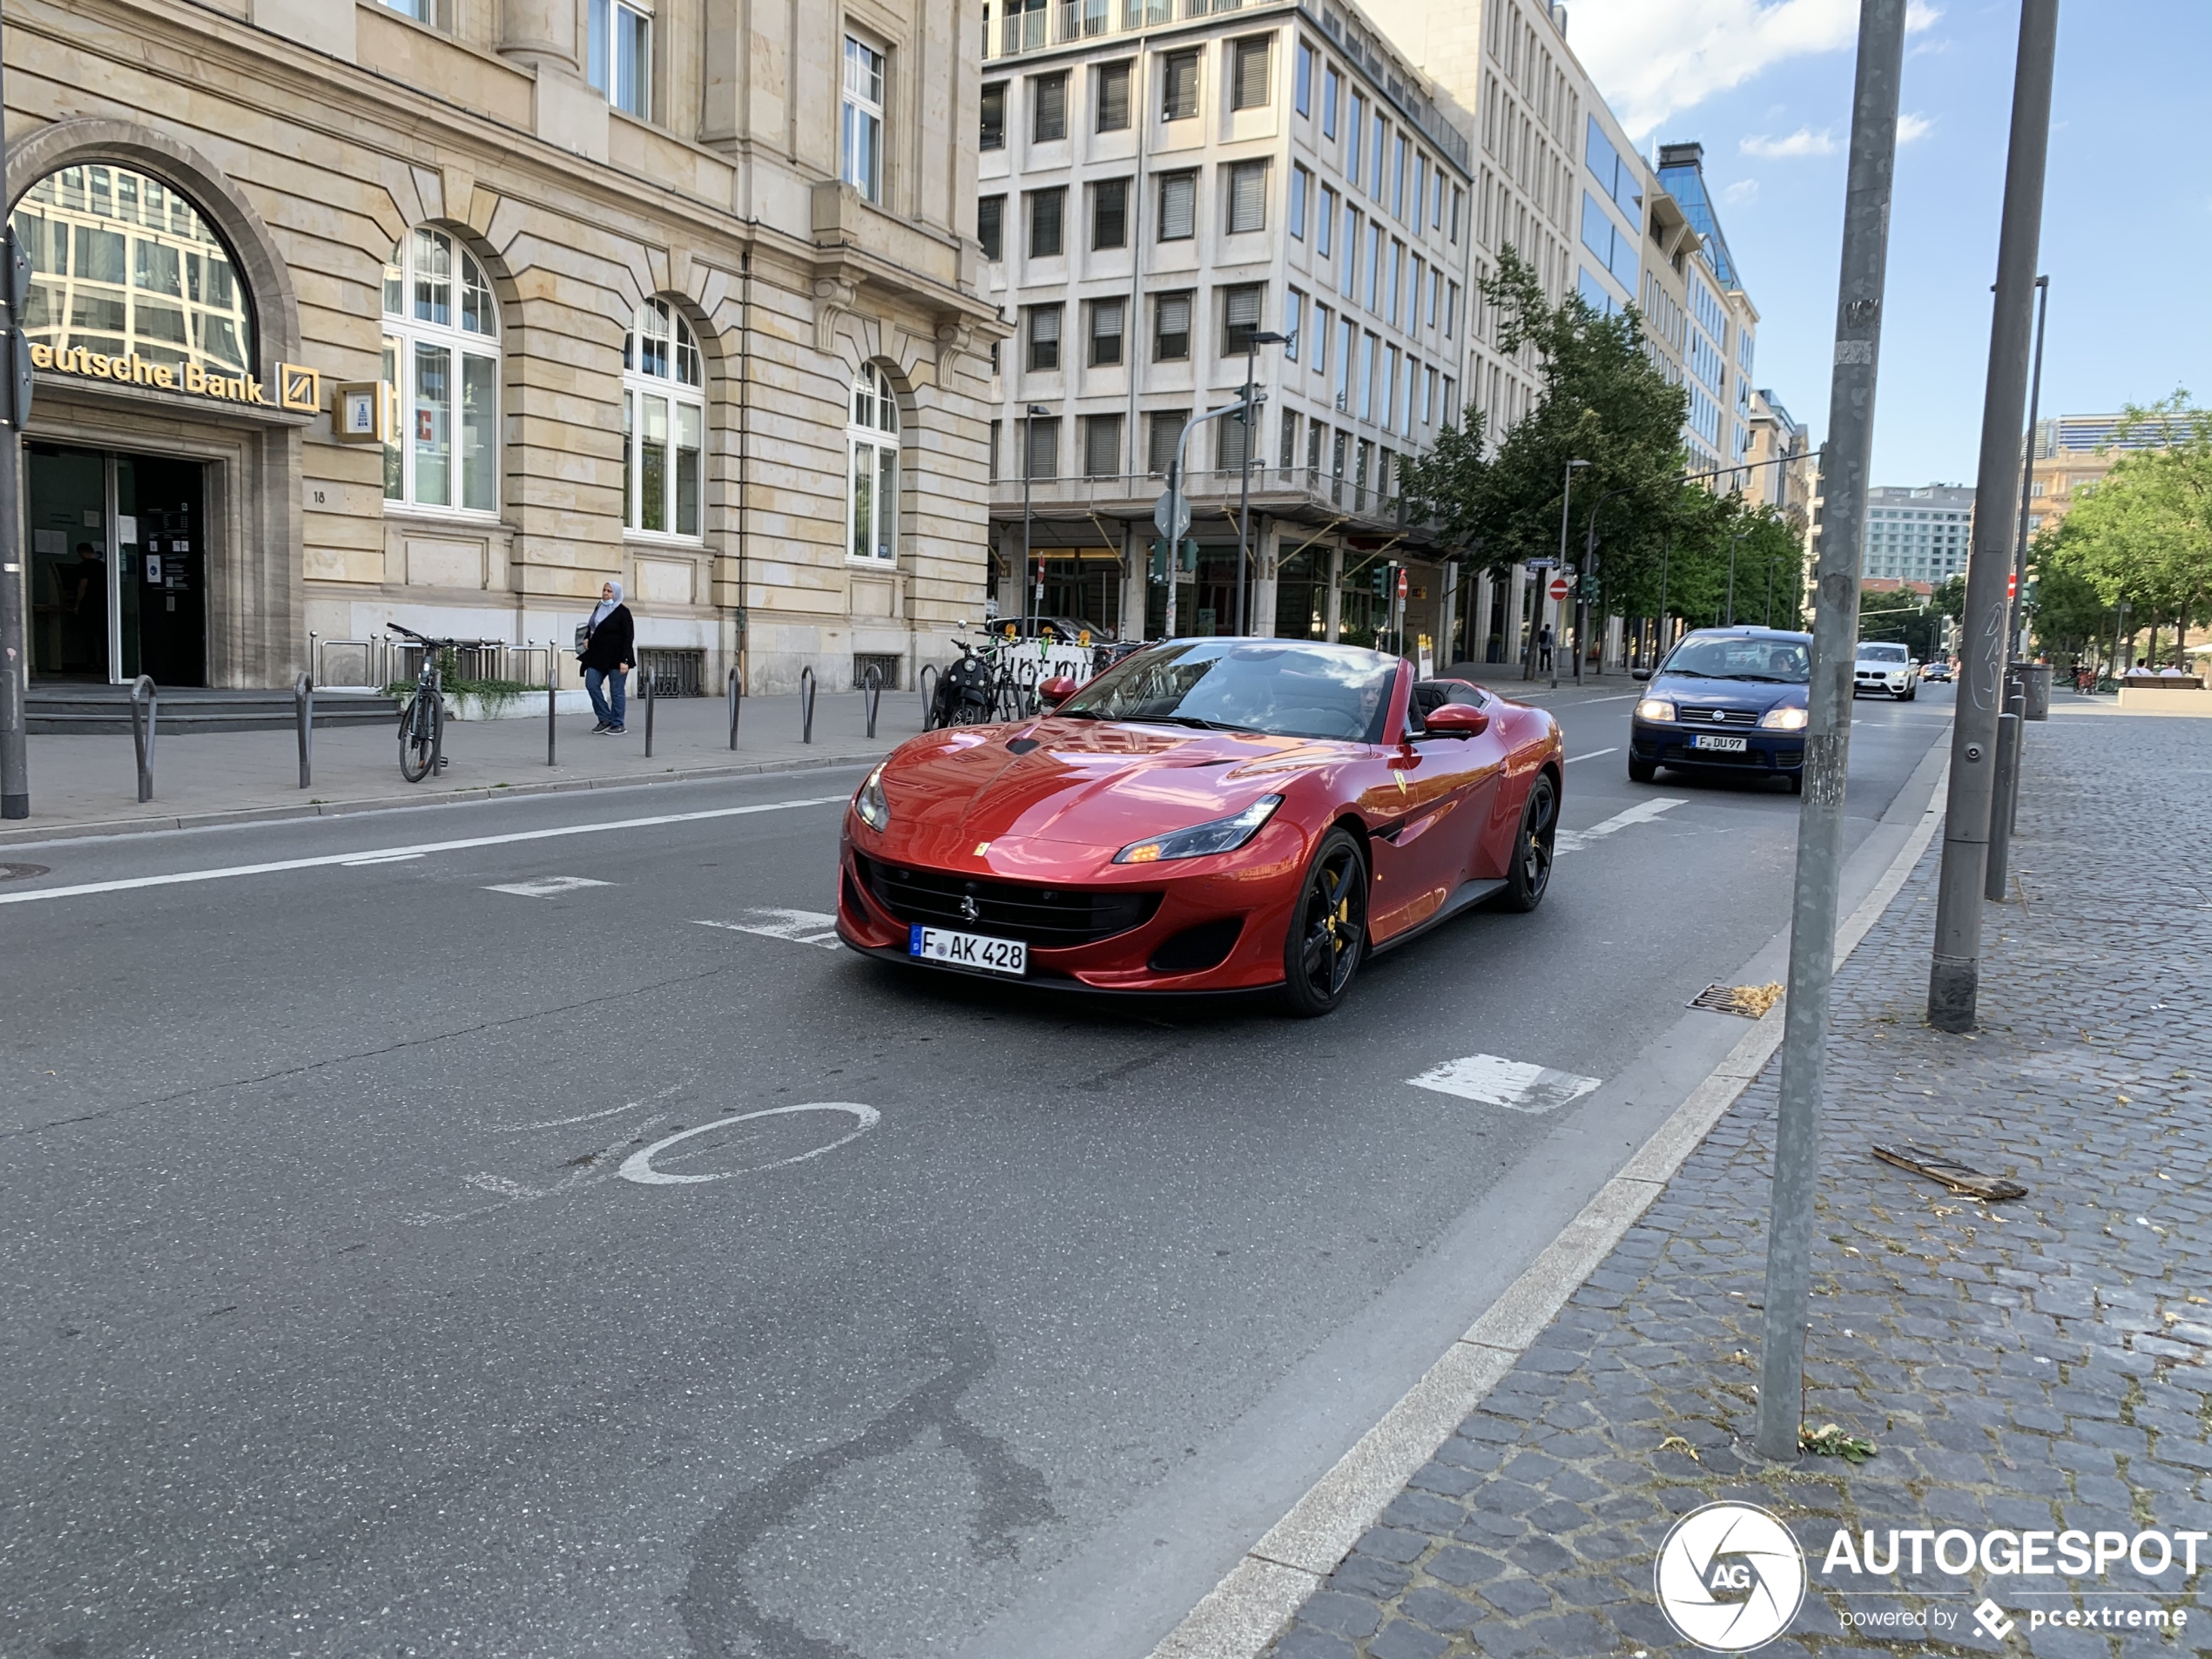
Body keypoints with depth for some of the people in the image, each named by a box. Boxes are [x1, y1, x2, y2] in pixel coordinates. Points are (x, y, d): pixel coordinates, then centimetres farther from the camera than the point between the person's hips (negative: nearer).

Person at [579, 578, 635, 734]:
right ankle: (605, 719, 10)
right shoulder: (599, 608, 12)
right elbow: (591, 626, 29)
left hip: (616, 657, -7)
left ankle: (617, 725, 7)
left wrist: (625, 660, -18)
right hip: (597, 656, 7)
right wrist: (587, 638, 8)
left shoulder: (622, 612, -8)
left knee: (616, 691, -2)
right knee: (591, 685, 0)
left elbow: (629, 636, -12)